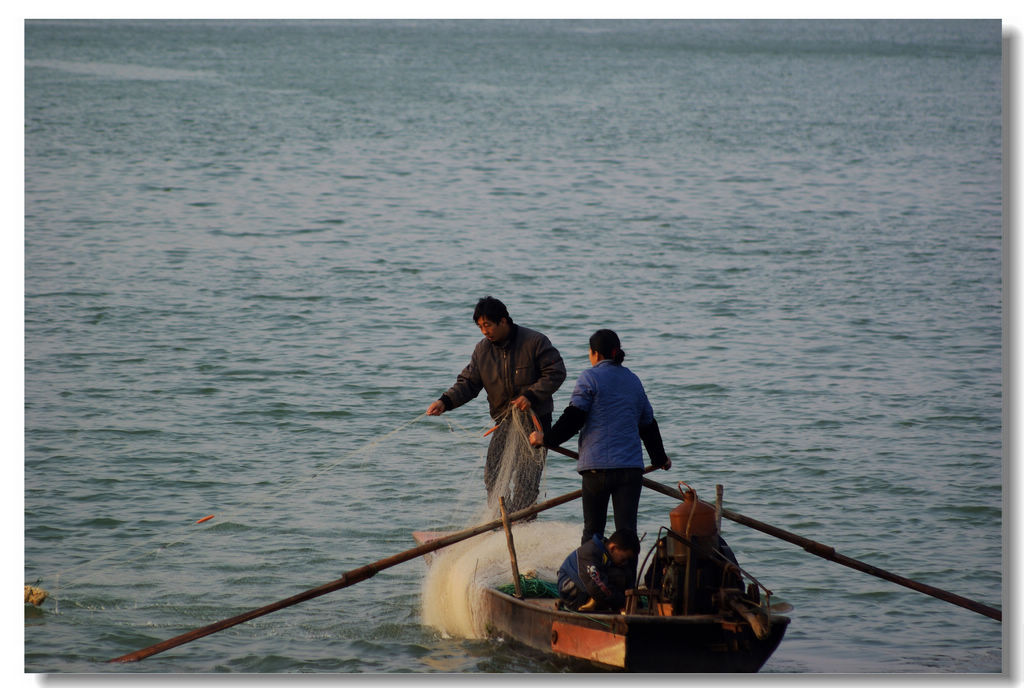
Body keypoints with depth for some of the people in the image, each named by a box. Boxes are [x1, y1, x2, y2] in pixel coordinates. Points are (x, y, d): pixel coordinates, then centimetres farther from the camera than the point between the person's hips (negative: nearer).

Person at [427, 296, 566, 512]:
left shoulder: (534, 342, -11)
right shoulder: (482, 349, 4)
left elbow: (556, 373, -11)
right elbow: (468, 383, 4)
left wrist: (530, 396, -22)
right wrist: (445, 402, -14)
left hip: (536, 420, -5)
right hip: (504, 421, 5)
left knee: (526, 480, -6)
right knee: (493, 477, 0)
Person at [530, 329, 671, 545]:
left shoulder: (590, 377, 0)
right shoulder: (633, 381, 17)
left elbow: (574, 418, -7)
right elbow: (648, 424, 25)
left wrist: (546, 439, 3)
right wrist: (660, 458, 37)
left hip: (597, 466, -3)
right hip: (631, 466, 3)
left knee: (593, 529, 6)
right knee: (626, 529, -3)